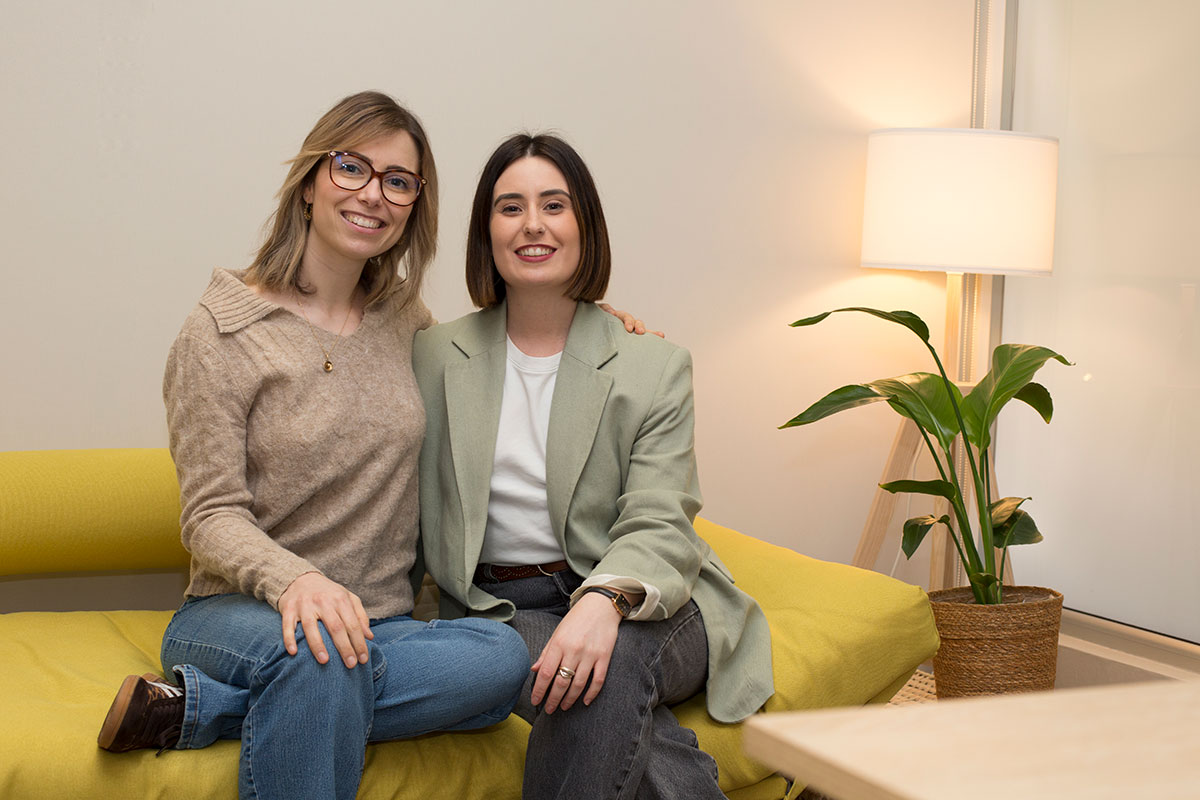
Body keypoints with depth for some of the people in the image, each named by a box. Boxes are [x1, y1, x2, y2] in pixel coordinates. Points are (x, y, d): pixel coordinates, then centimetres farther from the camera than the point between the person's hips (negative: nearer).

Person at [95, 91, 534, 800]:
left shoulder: (403, 316, 12)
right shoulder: (223, 333, -4)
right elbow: (213, 516, -9)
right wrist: (293, 580, -31)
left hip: (382, 623, 6)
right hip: (236, 616, -5)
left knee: (502, 656, -29)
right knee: (321, 647, -41)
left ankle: (196, 708, -22)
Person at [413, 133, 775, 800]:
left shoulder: (655, 368, 3)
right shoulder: (434, 359, 9)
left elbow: (658, 530, -9)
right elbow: (405, 510, 7)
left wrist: (604, 600, -31)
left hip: (640, 607, 0)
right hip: (498, 608, 1)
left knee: (610, 657, -35)